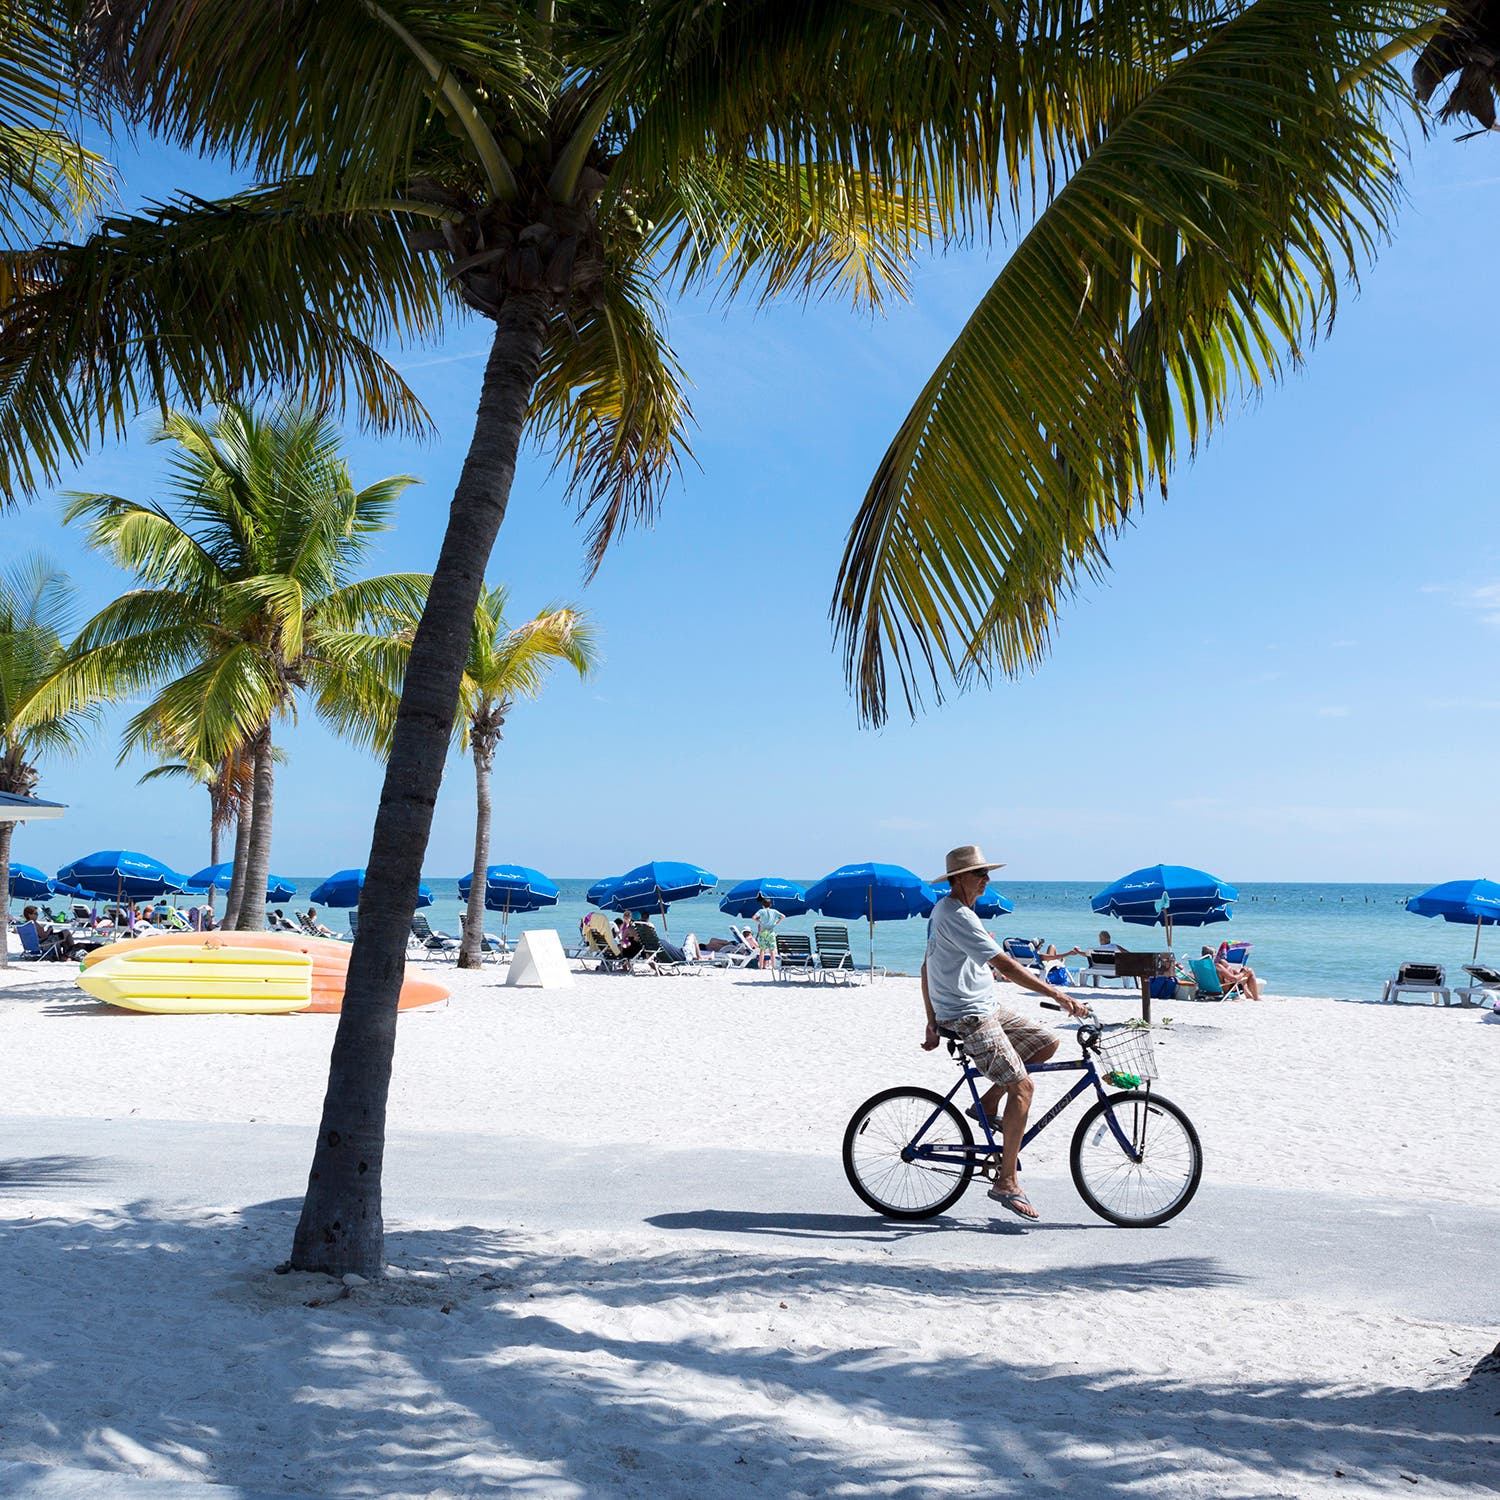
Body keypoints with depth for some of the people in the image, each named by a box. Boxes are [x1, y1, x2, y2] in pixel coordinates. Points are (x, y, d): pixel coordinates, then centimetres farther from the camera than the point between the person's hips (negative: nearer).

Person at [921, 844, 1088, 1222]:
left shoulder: (944, 910, 14)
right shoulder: (957, 917, -19)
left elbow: (926, 970, 19)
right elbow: (1006, 966, -26)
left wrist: (933, 1023, 20)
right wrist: (1058, 995, -27)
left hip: (986, 1008, 10)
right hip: (969, 1018, -10)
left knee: (1047, 1041, 10)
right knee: (1021, 1086, -13)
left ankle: (987, 1104, 14)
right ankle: (1006, 1182, -8)